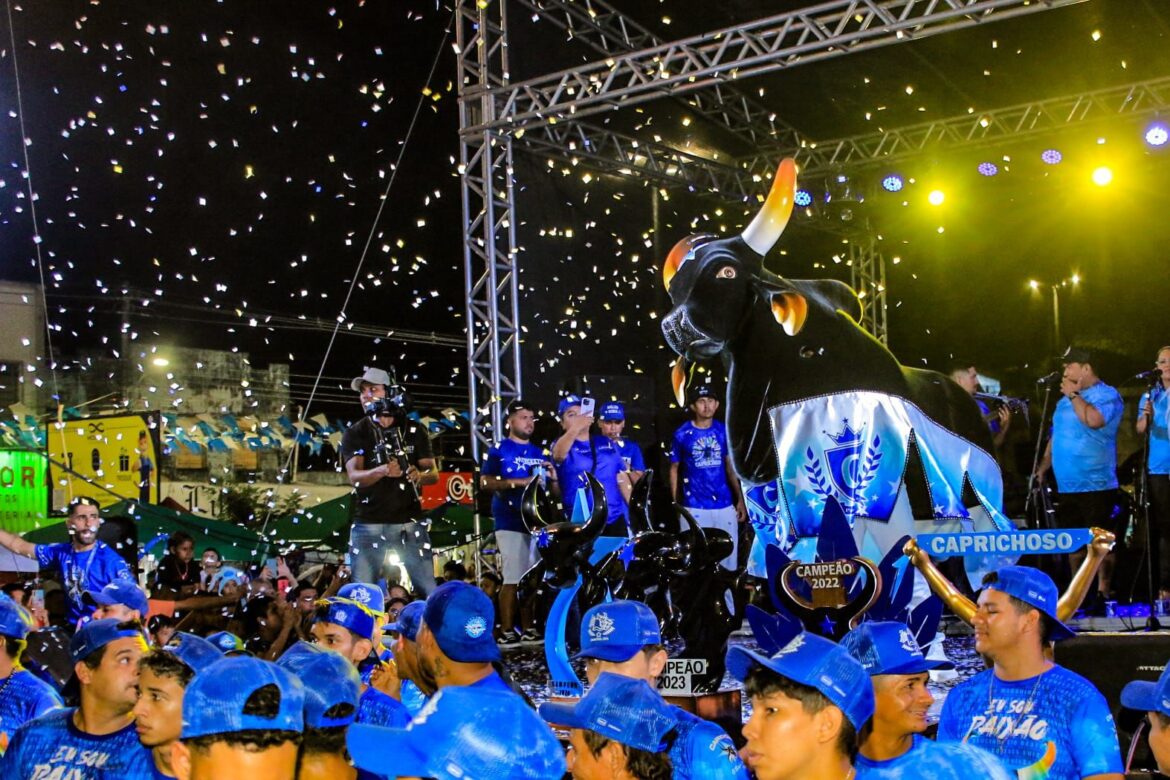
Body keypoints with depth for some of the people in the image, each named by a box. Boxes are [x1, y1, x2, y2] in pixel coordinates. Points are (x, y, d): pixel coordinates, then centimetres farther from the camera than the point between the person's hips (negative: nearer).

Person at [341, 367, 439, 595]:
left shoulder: (414, 431, 9)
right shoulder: (355, 433, 5)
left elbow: (433, 474, 8)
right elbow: (354, 477, -9)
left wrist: (419, 475, -17)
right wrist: (382, 470, -30)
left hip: (409, 522, 1)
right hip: (368, 524, 0)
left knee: (430, 592, -3)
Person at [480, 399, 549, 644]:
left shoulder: (539, 453, 19)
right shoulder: (499, 450, 4)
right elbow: (485, 482, -9)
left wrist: (552, 479, -1)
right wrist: (519, 482, -16)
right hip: (510, 522, -5)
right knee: (513, 578, -10)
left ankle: (528, 629, 12)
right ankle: (507, 631, -5)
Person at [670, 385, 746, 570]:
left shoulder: (723, 431, 6)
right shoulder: (682, 434, -2)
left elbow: (730, 466, 13)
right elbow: (674, 469, 6)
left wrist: (740, 499, 8)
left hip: (725, 506, 3)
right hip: (694, 508, -3)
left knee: (728, 557, 6)